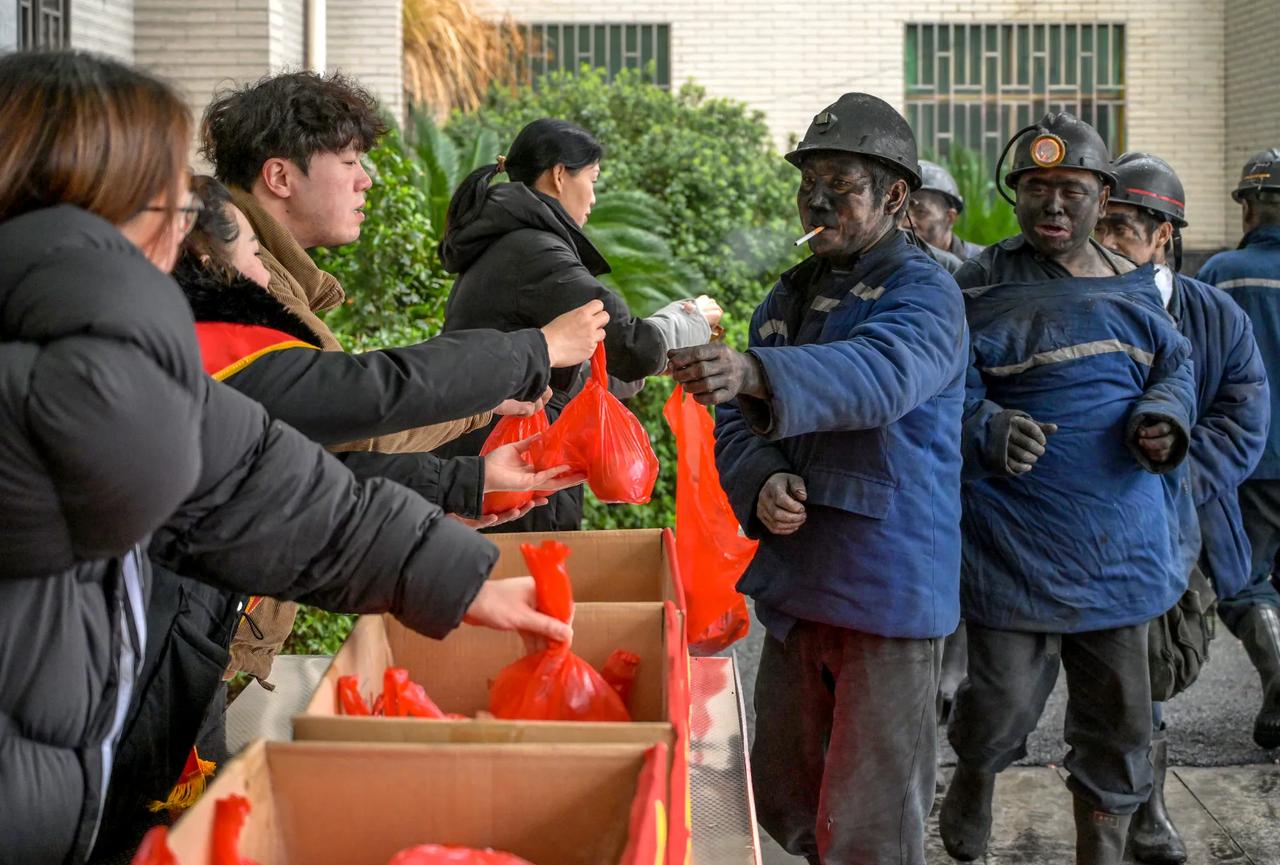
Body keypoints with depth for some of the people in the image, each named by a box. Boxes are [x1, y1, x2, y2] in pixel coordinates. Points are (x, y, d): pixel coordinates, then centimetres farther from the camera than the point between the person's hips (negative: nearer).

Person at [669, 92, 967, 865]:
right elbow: (738, 426, 12)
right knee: (781, 803, 16)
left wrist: (756, 373, -48)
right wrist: (761, 486, -12)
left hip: (889, 593, -7)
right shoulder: (789, 297, 14)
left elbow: (880, 374, -31)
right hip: (796, 588, 7)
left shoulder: (923, 292, -8)